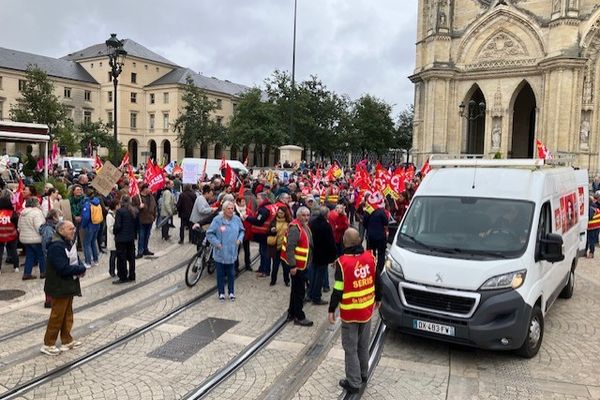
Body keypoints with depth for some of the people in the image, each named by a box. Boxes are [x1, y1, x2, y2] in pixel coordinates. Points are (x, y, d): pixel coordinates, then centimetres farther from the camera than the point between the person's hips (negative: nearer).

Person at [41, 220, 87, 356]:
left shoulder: (69, 242, 7)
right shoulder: (56, 247, -24)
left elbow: (76, 259, 14)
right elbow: (63, 269, -29)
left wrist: (80, 267, -8)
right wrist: (81, 269, -17)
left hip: (69, 285, 10)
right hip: (59, 287, -9)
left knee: (68, 314, 18)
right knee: (57, 315, 0)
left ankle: (67, 340, 30)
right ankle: (48, 345, 14)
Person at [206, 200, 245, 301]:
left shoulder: (237, 219, -3)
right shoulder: (217, 219, -14)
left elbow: (242, 231, 14)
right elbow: (209, 234, -9)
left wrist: (239, 239, -2)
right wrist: (217, 243, -15)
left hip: (231, 252, 3)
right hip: (220, 252, -2)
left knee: (230, 273, 14)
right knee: (220, 273, 10)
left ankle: (231, 292, 28)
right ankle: (221, 293, 25)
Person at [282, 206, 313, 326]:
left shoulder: (305, 226, 11)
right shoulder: (295, 228, -21)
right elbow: (290, 248, -26)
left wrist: (308, 261, 25)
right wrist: (292, 266, -28)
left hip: (302, 264, 10)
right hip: (296, 264, -10)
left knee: (297, 289, 18)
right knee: (300, 290, -3)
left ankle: (292, 313, 30)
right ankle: (299, 317, 7)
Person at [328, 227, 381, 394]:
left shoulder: (343, 262, -20)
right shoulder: (370, 257, -4)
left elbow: (338, 290, -16)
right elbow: (377, 281, 7)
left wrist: (331, 310, -5)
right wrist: (378, 299, 23)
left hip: (350, 313, -5)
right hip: (367, 310, 5)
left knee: (351, 348, 6)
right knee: (363, 345, 21)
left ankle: (353, 383, 11)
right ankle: (363, 374, 35)